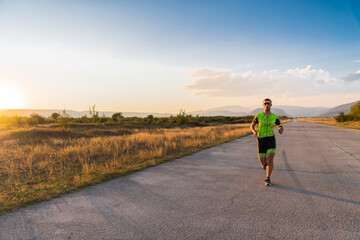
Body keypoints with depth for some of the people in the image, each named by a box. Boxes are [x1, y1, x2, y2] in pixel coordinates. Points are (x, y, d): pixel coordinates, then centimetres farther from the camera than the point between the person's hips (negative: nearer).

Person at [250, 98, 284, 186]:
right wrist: (254, 132, -13)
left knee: (270, 159, -19)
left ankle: (268, 179, -6)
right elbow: (252, 125, 10)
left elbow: (281, 127, 13)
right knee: (263, 162, 3)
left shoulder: (275, 117, 0)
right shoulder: (258, 116, -3)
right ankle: (265, 162, 43)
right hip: (261, 140, 0)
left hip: (271, 139, 0)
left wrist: (281, 130, -13)